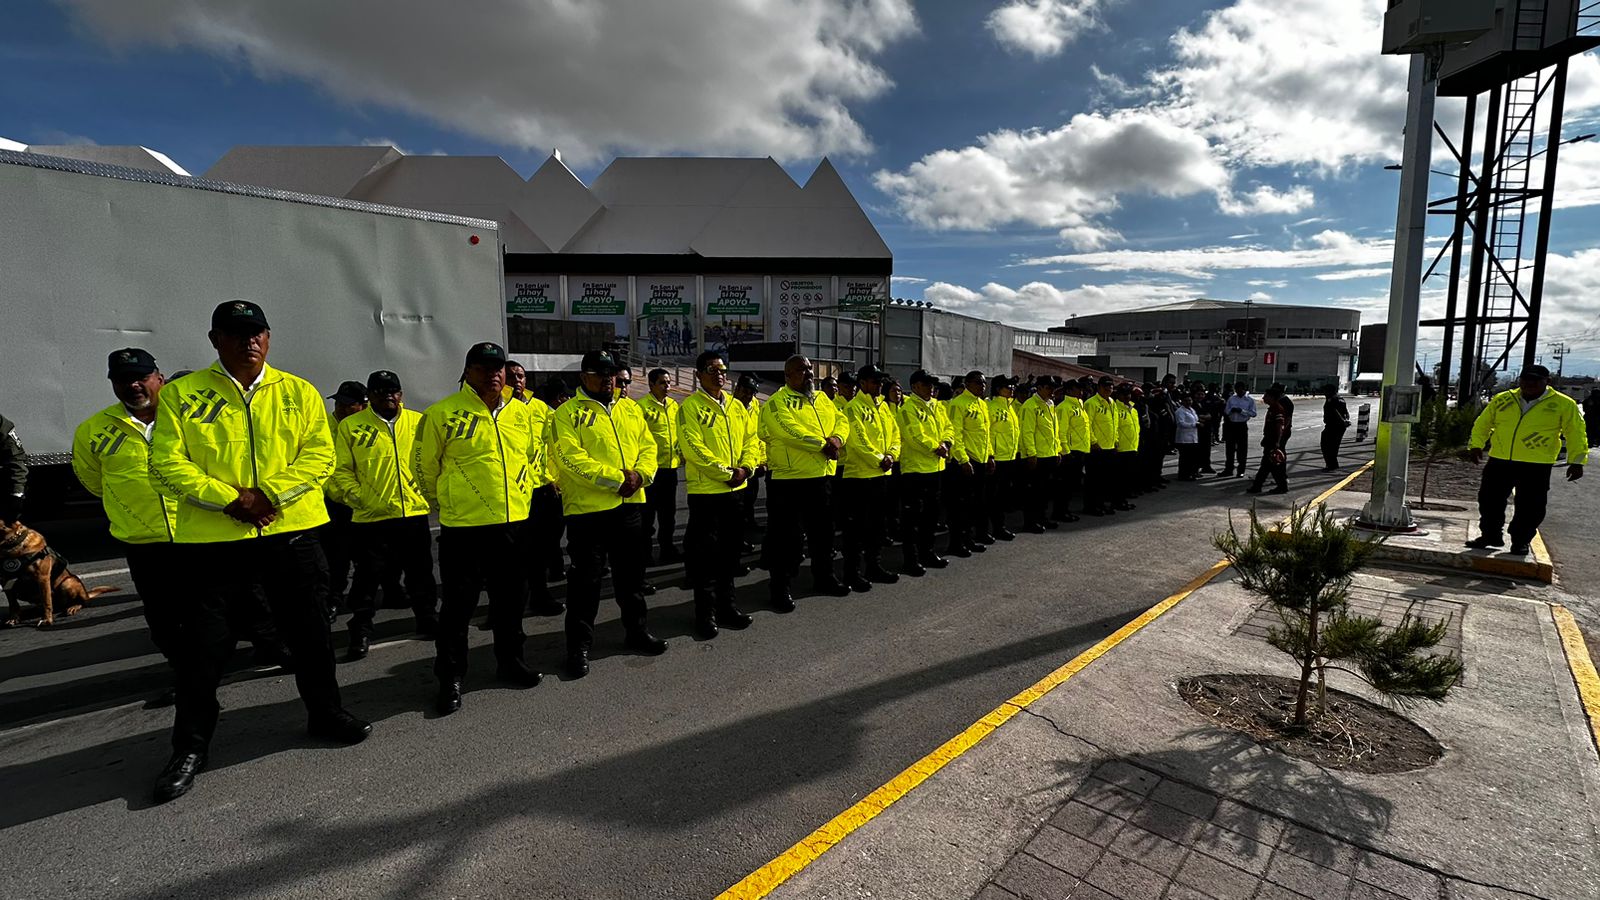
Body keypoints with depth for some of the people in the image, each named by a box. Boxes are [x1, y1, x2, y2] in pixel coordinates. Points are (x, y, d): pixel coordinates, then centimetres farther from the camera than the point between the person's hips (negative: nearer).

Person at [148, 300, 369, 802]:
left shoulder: (299, 393, 5)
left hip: (291, 531, 1)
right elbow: (166, 462, -4)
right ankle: (190, 748, 25)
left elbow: (319, 454, -3)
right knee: (203, 643, 7)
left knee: (309, 630, 11)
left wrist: (269, 494, -16)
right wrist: (228, 498, -16)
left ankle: (325, 712, 31)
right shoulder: (182, 395, 2)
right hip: (211, 538, -1)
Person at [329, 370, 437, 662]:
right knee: (367, 578, 6)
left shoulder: (418, 422, 6)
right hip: (370, 518, -2)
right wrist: (359, 497, -11)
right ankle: (361, 633, 20)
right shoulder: (350, 426, 0)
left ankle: (428, 620, 31)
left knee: (421, 574, 15)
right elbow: (341, 470, 0)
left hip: (414, 514, 2)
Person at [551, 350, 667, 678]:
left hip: (629, 505, 5)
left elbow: (648, 446, 9)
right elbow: (571, 457, -15)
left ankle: (636, 631, 31)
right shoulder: (568, 413, -4)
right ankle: (579, 645, 15)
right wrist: (616, 479, -20)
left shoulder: (629, 411, 14)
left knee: (631, 574, 16)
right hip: (587, 508, -5)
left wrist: (640, 474, -12)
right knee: (586, 579, 2)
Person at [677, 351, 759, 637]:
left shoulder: (736, 406, 12)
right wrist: (726, 472, -16)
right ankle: (706, 613, 12)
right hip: (705, 491, -6)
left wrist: (746, 468, -7)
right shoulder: (690, 406, -7)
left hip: (736, 489, 6)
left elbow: (751, 439, 11)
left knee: (731, 551, 14)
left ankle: (726, 605, 27)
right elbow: (693, 447, -16)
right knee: (705, 554, 0)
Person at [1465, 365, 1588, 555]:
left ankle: (1521, 541, 17)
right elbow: (1483, 423, 11)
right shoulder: (1502, 399, 5)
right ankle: (1490, 535, 21)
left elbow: (1576, 434, 2)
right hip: (1499, 461, 2)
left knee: (1530, 507, 3)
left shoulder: (1564, 404, 0)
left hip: (1537, 467, -2)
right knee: (1489, 500, 7)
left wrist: (1577, 461, -4)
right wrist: (1476, 445, -1)